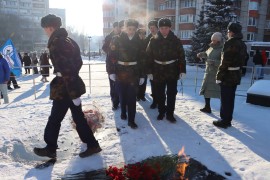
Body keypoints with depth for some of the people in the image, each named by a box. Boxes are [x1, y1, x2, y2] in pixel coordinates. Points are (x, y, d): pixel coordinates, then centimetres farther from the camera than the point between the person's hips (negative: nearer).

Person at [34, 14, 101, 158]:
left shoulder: (56, 43, -18)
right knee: (78, 117, 15)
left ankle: (50, 149, 26)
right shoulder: (68, 40, 11)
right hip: (73, 84, 9)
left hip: (65, 88, -9)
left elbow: (66, 70, -24)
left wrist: (74, 94, -23)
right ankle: (92, 145, 21)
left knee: (54, 119, 9)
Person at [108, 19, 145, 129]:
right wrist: (112, 71, -13)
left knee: (132, 97, -3)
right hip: (120, 72, -1)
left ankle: (131, 120, 5)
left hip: (133, 72, 1)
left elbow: (140, 59, 6)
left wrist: (141, 75, 4)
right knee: (122, 95, 12)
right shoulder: (117, 39, -2)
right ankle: (123, 113, 35)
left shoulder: (138, 41, 5)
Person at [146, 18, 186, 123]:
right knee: (160, 94, 12)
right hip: (158, 72, 1)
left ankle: (170, 114, 19)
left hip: (172, 71, 0)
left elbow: (181, 56, -2)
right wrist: (150, 71, -5)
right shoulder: (154, 41, -1)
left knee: (172, 94, 6)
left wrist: (182, 70, -7)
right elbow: (149, 57, -1)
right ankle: (161, 112, 28)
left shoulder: (176, 40, -1)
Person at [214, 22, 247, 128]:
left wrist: (219, 76, -17)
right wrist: (237, 70, 18)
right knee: (230, 98, 15)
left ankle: (224, 121, 9)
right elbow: (242, 60, 14)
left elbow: (225, 62, -21)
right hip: (236, 75, 9)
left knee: (225, 99, 0)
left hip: (227, 76, -9)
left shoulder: (230, 43, -17)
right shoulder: (242, 44, 11)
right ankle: (228, 120, 24)